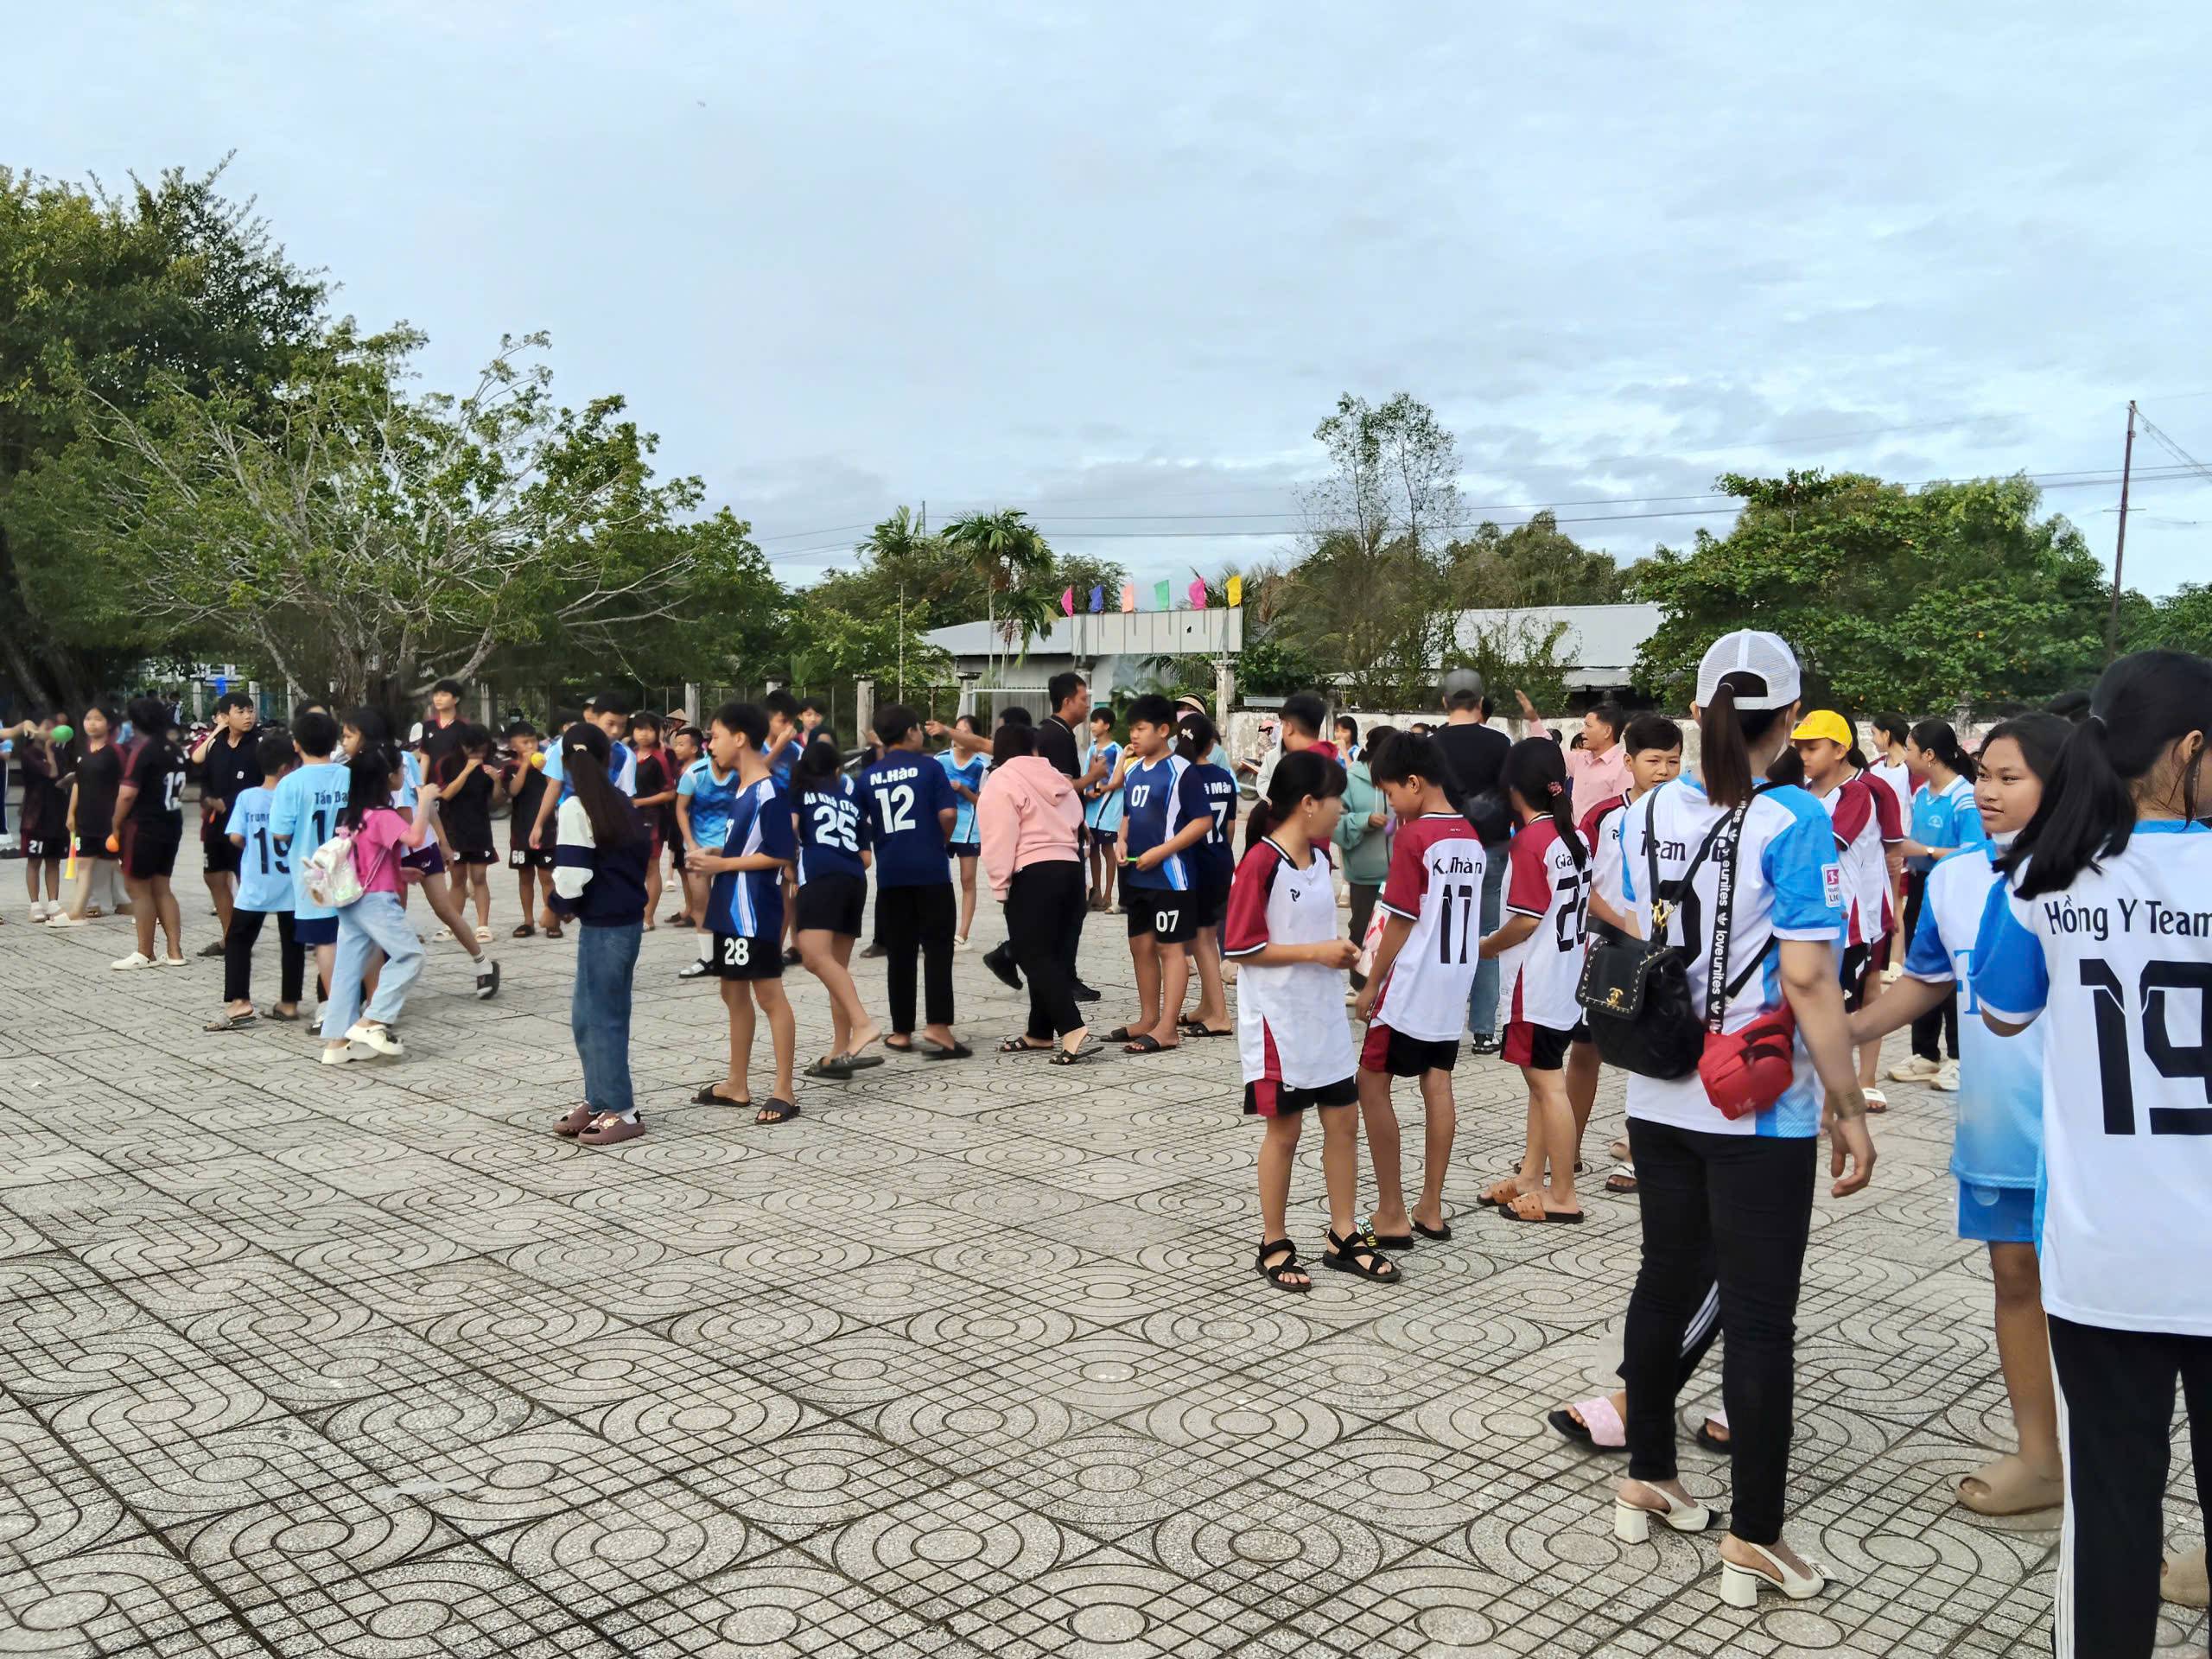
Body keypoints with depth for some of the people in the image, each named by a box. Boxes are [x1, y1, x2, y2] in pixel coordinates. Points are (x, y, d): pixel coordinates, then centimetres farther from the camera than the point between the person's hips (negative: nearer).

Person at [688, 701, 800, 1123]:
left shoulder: (768, 792, -17)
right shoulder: (738, 786, 11)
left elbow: (781, 855, -19)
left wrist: (722, 864, -17)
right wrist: (711, 854, 4)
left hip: (754, 911, -10)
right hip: (727, 909, 10)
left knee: (769, 996, -3)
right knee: (733, 993, 16)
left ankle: (785, 1091, 4)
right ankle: (737, 1084, 26)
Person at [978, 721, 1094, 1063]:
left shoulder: (1001, 782, -4)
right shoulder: (1056, 779, 17)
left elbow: (1000, 838, -12)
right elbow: (1076, 824, 14)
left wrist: (1000, 883, -7)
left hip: (1032, 874, -8)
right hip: (1070, 868, 8)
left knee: (1035, 958, -7)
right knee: (1056, 955, 13)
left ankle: (1074, 1031, -19)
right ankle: (1040, 1032, 20)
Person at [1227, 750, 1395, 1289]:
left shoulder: (1319, 856, 7)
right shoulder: (1259, 863, -17)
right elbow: (1241, 948, -18)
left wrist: (1337, 949, 7)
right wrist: (1315, 952, -19)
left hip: (1325, 1016, 7)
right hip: (1278, 1021, -7)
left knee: (1343, 1120, 10)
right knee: (1284, 1129, 3)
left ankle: (1344, 1237, 22)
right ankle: (1274, 1246, 17)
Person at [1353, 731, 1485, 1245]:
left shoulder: (1414, 837, -15)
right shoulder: (1470, 836, 7)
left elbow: (1400, 921, -14)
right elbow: (1461, 911, 12)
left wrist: (1371, 986, -5)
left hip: (1409, 986, -8)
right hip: (1453, 986, 8)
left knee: (1372, 1085, 1)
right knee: (1438, 1087, 11)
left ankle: (1392, 1215, 3)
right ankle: (1431, 1209, 17)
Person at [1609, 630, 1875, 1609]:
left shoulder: (1648, 814, 2)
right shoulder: (1792, 822, -15)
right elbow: (1806, 981, -18)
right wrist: (1850, 1111, -10)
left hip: (1659, 1099, 6)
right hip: (1760, 1112, -5)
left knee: (1666, 1283, 18)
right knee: (1759, 1317, 4)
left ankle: (1646, 1480, 32)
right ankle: (1752, 1538, 12)